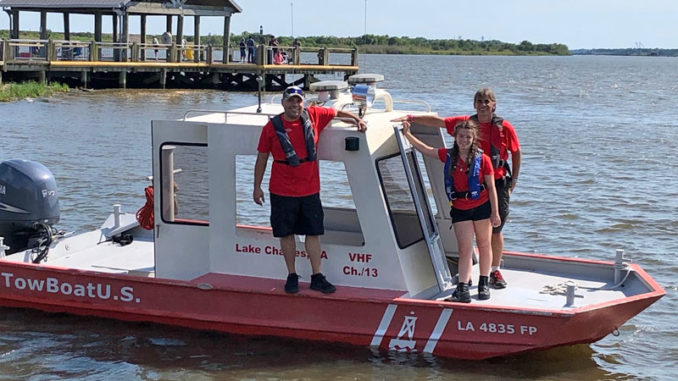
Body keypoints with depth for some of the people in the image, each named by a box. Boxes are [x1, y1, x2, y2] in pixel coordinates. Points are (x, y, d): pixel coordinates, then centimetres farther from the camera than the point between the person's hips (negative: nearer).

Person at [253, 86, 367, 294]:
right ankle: (291, 276, 19)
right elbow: (262, 158, 2)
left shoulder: (314, 115, 1)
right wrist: (257, 187, 2)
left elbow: (337, 112, 20)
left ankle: (317, 277, 12)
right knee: (286, 233, 6)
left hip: (310, 189, 2)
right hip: (282, 191, -2)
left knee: (313, 232, 5)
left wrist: (357, 119, 13)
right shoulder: (272, 127, -4)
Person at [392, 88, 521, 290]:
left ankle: (495, 272, 18)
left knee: (495, 231, 6)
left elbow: (516, 153, 9)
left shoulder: (504, 127, -1)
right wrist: (410, 118, -1)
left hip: (497, 183, -1)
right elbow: (436, 121, 6)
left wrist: (513, 180, 6)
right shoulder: (465, 122, 2)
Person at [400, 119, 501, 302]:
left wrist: (495, 213, -6)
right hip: (460, 209, 2)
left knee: (484, 246, 12)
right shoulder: (448, 156, 1)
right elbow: (425, 149, 10)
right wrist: (407, 134, 2)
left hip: (482, 207, -2)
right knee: (465, 249, -4)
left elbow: (491, 187, -5)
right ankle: (463, 288, -11)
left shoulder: (482, 159, -9)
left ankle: (484, 283, 25)